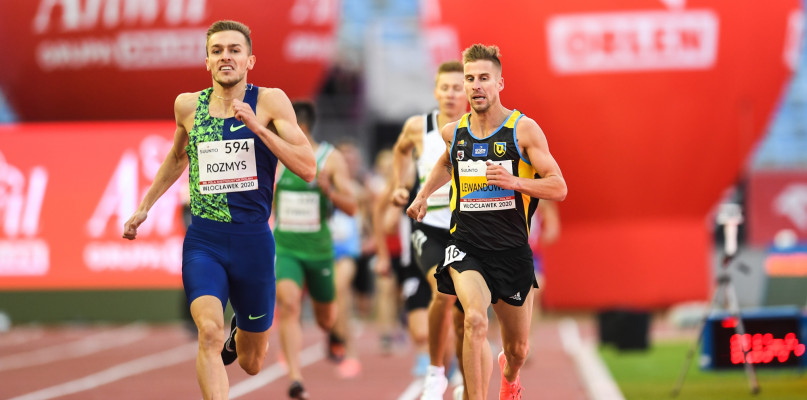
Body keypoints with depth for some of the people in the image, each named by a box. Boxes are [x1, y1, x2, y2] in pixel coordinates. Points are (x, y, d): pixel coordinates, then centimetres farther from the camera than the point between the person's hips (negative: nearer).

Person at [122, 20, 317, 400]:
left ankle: (239, 332, 51)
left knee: (251, 364, 15)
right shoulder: (188, 105, 2)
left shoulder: (270, 101, -6)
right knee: (209, 332, -28)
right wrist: (144, 207, 23)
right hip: (203, 241, 0)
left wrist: (257, 127, -23)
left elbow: (308, 169, -16)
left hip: (253, 241, 0)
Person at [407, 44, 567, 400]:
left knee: (518, 348, 15)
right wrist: (424, 194, 22)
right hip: (465, 245, 0)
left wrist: (514, 181, -23)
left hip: (512, 249, 0)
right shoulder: (453, 131, 5)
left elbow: (559, 188, -9)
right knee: (475, 320, -29)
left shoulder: (524, 129, -6)